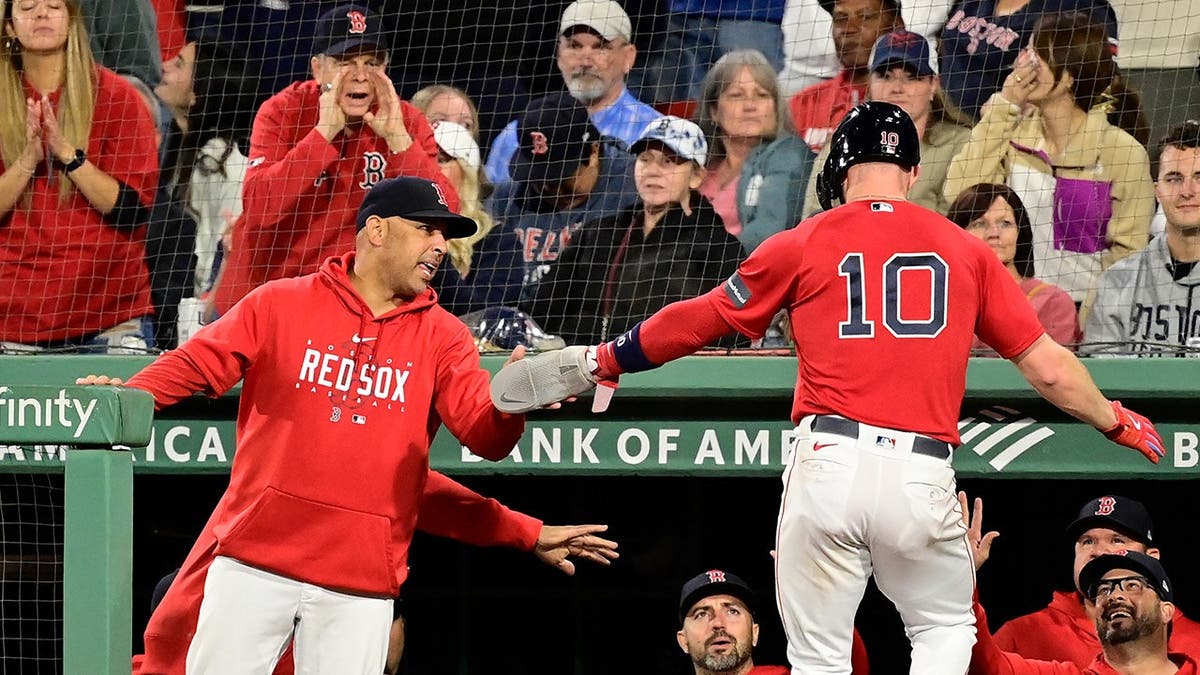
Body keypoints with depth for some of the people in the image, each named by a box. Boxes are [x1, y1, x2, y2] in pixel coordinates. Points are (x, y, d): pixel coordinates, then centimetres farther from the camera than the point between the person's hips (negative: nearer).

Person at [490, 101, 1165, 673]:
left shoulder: (805, 246, 8)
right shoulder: (966, 250, 12)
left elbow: (699, 319, 16)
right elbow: (1050, 367, 12)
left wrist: (606, 360, 31)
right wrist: (1117, 420, 29)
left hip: (828, 465, -1)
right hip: (923, 475, 1)